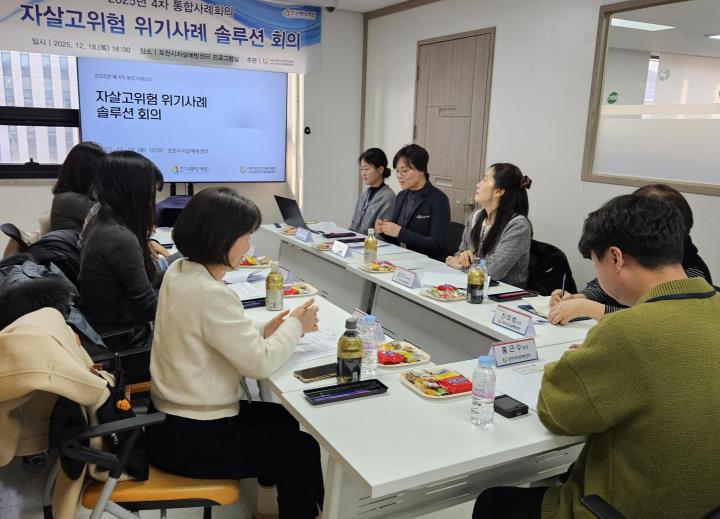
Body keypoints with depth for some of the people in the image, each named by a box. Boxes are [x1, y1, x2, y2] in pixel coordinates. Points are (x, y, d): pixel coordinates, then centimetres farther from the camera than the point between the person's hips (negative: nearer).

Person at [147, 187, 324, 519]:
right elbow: (260, 363, -23)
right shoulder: (210, 294, -29)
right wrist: (295, 325, -8)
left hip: (175, 418, 9)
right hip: (190, 440, -9)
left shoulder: (180, 271, 0)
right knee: (302, 449, 8)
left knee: (284, 419, 23)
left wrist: (265, 330, 0)